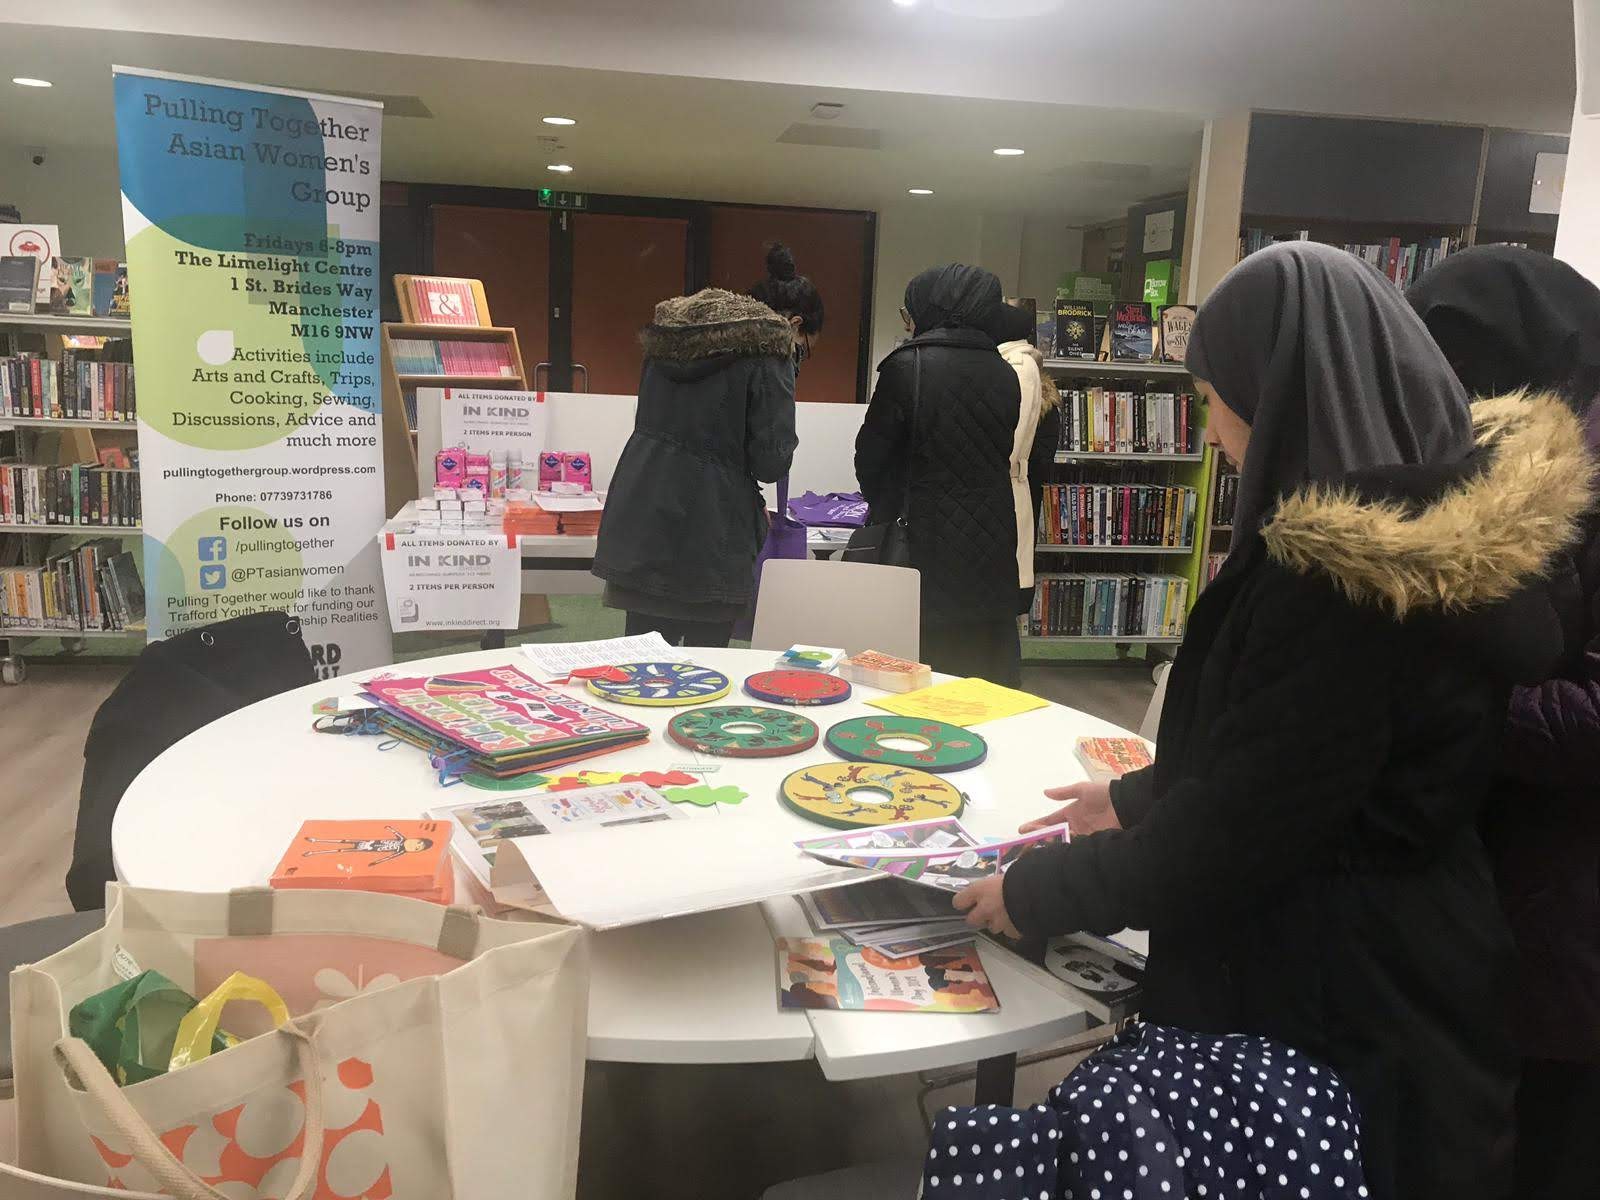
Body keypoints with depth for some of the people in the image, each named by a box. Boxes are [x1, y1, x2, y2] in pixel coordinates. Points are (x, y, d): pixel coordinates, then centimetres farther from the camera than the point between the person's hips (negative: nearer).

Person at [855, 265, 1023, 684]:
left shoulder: (906, 366, -11)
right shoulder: (1004, 375, 4)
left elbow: (871, 457, -4)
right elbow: (1002, 453, 11)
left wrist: (883, 507, 15)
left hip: (927, 547, -5)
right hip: (992, 555, 5)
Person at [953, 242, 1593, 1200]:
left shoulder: (1343, 572, -29)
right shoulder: (1427, 519, 1)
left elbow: (1242, 829, -24)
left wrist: (1039, 892, -11)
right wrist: (1143, 798, 15)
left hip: (1331, 987, -8)